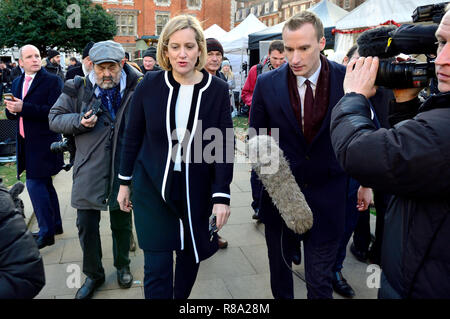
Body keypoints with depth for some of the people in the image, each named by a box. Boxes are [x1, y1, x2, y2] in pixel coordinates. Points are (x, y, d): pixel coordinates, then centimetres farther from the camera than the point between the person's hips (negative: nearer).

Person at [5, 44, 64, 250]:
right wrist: (11, 110, -8)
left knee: (35, 183, -10)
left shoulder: (52, 81, -9)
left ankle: (47, 232, -1)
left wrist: (23, 108, -23)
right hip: (26, 142, 8)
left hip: (43, 142, -8)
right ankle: (55, 224, 29)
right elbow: (12, 114, 16)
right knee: (45, 184, 15)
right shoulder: (17, 83, 14)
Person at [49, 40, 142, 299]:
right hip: (89, 169, 1)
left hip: (124, 168, 0)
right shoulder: (78, 88, -2)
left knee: (122, 222, 15)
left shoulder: (137, 88, -4)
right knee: (86, 224, 7)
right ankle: (93, 274, 29)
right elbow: (55, 118, 6)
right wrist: (78, 121, -14)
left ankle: (123, 266, 40)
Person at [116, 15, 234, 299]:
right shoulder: (150, 84, -5)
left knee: (191, 255, 17)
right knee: (157, 267, 1)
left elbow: (225, 145, -6)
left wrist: (222, 196, -11)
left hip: (197, 191, 1)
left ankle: (181, 299, 44)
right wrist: (125, 183, 7)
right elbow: (133, 137, 3)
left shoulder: (218, 90, -6)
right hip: (152, 188, -1)